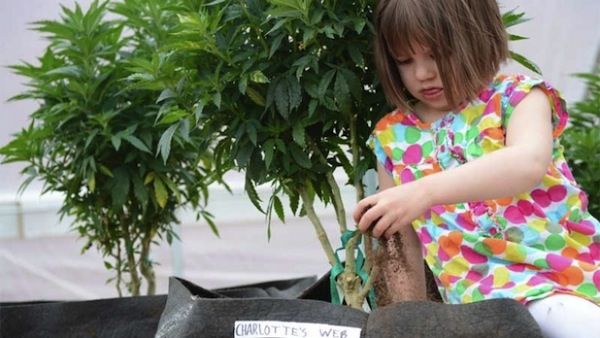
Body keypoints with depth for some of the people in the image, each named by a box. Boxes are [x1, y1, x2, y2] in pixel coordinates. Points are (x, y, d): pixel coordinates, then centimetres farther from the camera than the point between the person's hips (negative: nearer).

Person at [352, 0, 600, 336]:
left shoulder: (516, 95, 0)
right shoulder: (392, 135, 9)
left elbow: (529, 162, -24)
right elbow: (404, 238, 16)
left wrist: (424, 192, -35)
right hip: (484, 285, 0)